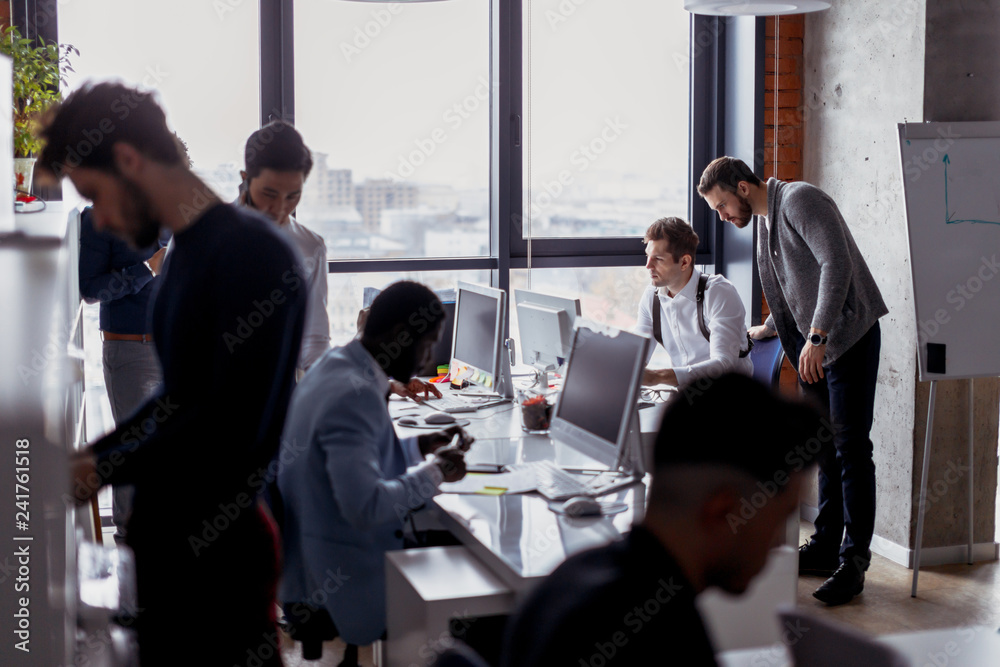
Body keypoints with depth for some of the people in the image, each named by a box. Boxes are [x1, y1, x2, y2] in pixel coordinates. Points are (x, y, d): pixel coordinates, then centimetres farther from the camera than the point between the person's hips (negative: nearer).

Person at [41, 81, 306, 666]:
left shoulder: (252, 252, -19)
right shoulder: (187, 252, 10)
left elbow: (232, 427, -23)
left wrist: (106, 469, -12)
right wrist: (92, 455, 9)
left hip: (217, 543, -9)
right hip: (164, 528, 9)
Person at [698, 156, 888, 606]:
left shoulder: (799, 200, -13)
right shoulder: (763, 219, 15)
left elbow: (836, 264, -25)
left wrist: (816, 337, -29)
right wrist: (770, 329, 33)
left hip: (848, 332, -9)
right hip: (812, 342, 9)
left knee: (850, 447, -8)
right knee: (824, 446, 11)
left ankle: (853, 562, -5)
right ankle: (825, 548, 18)